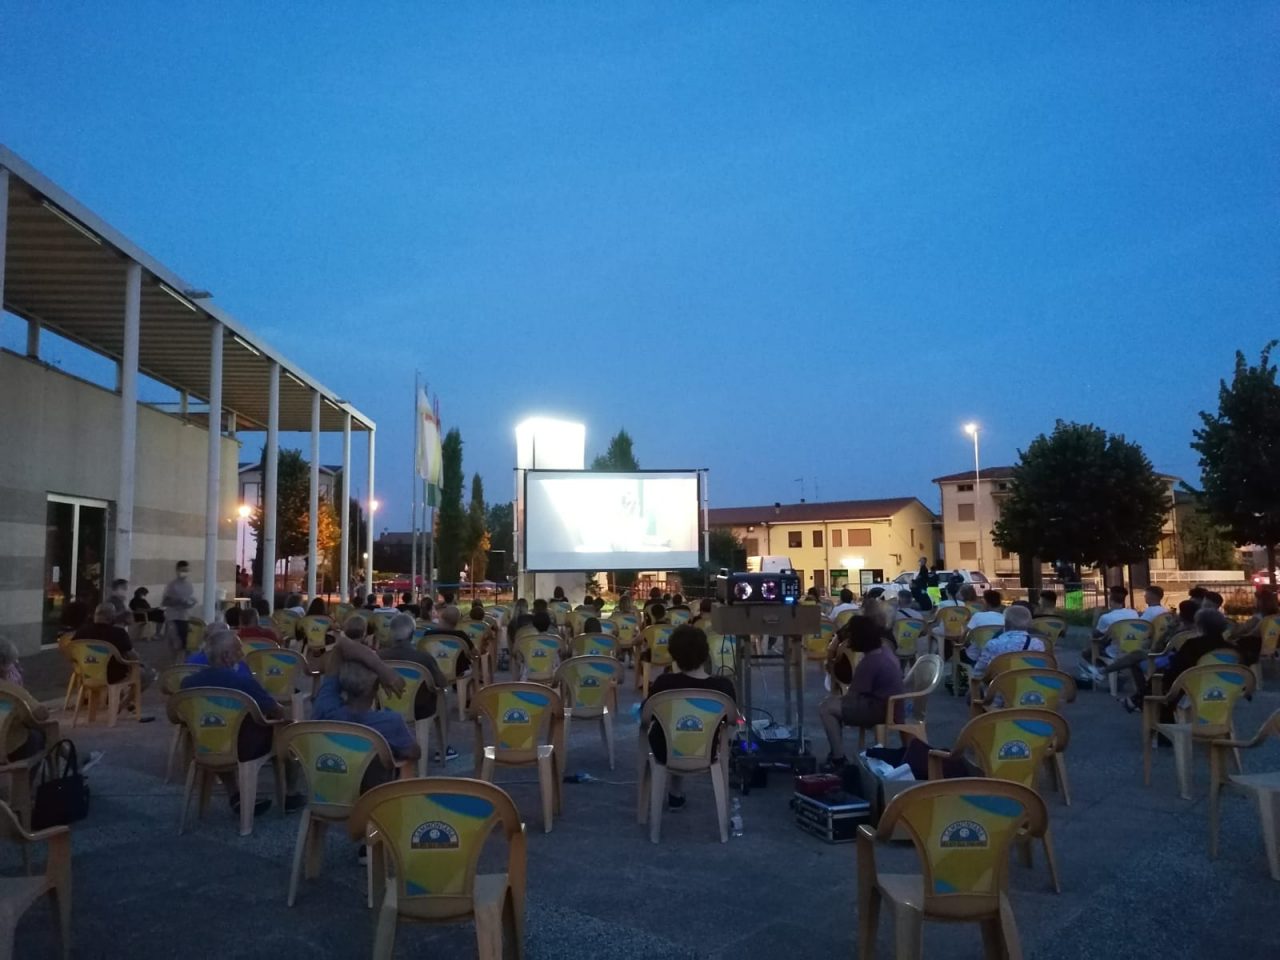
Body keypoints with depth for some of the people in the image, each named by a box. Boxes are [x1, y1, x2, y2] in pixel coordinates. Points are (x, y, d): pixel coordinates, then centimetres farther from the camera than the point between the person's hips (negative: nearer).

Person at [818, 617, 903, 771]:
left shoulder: (870, 662, -24)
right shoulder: (884, 649, 4)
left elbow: (853, 695, -17)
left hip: (880, 710, -10)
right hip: (890, 705, 10)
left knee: (825, 708, -10)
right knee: (833, 701, 18)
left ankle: (838, 758, -5)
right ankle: (836, 750, 19)